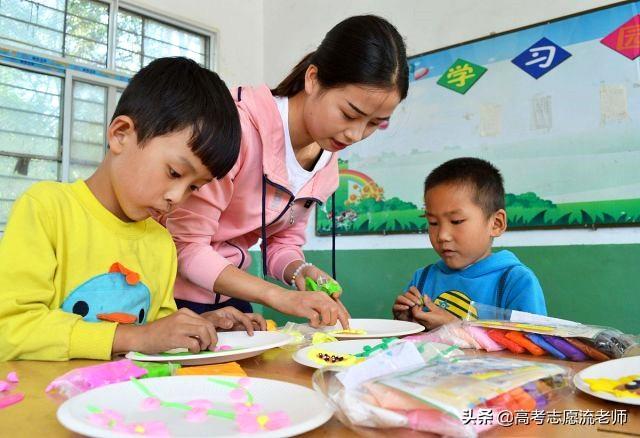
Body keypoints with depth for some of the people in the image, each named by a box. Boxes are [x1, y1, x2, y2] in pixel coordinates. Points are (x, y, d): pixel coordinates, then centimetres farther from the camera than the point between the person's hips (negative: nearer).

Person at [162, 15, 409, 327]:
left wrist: (300, 271, -16)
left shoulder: (328, 160, -2)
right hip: (172, 289, -6)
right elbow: (185, 246, -25)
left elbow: (282, 241, 6)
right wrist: (280, 297, -30)